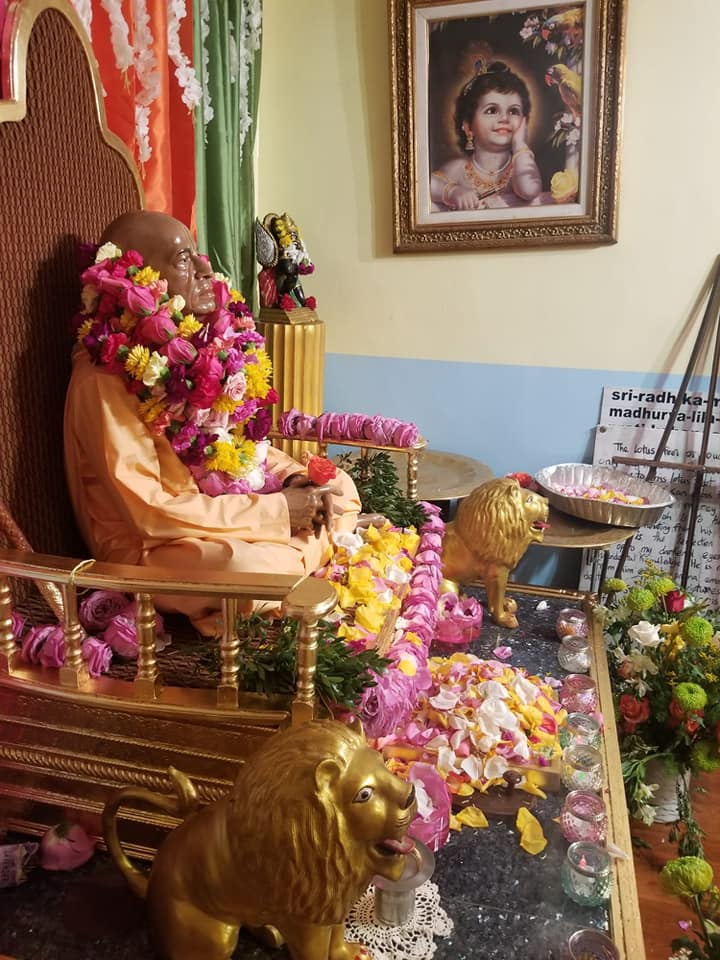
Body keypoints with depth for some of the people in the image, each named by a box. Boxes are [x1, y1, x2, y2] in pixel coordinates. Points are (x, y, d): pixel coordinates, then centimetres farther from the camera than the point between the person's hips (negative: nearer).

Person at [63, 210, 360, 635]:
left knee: (338, 489, 6)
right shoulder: (104, 379, -22)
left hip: (231, 501, 8)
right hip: (150, 546, -8)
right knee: (256, 569, -33)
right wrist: (277, 510, -23)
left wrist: (293, 477, -8)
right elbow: (152, 511, -26)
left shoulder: (204, 342, 0)